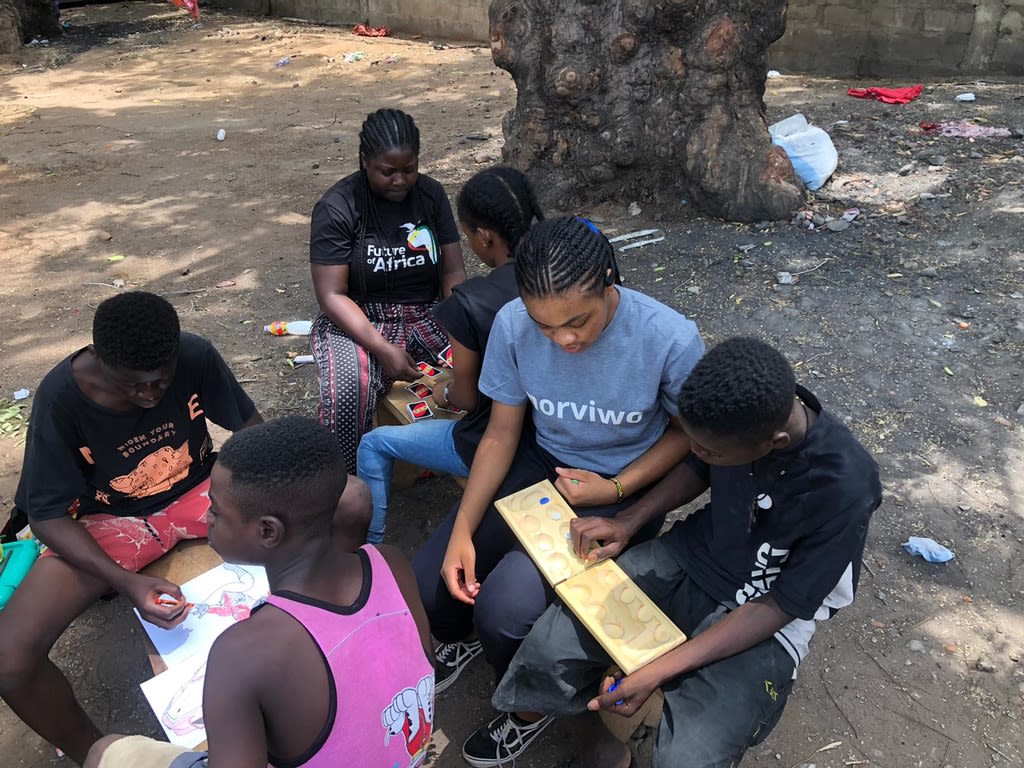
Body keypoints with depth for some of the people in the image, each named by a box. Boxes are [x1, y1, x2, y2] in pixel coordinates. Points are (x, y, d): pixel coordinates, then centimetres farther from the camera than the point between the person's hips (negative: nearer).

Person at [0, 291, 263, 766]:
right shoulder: (61, 398, -23)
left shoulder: (196, 357, -21)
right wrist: (126, 583, -30)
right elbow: (48, 515, -16)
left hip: (196, 491, 1)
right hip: (112, 519, -1)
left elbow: (249, 426, -6)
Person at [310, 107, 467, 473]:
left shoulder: (431, 194, 2)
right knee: (349, 388, -35)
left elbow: (454, 271, 1)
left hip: (428, 314, 4)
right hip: (359, 320, -3)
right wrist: (383, 349, -26)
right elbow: (332, 295, -13)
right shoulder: (336, 207, -9)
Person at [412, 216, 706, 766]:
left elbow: (687, 431, -6)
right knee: (427, 589, -9)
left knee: (504, 611, -23)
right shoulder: (513, 325, -17)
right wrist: (461, 531, -13)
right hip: (541, 464, 4)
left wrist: (616, 489, -18)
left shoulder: (671, 339, -25)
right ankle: (458, 639, 32)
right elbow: (501, 434, -6)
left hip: (624, 490, -3)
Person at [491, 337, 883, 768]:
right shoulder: (742, 412, -16)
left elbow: (782, 606, -19)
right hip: (692, 555, 4)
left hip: (763, 621, -4)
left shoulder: (844, 490, -29)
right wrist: (628, 523, -5)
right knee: (551, 648, -13)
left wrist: (660, 670, -23)